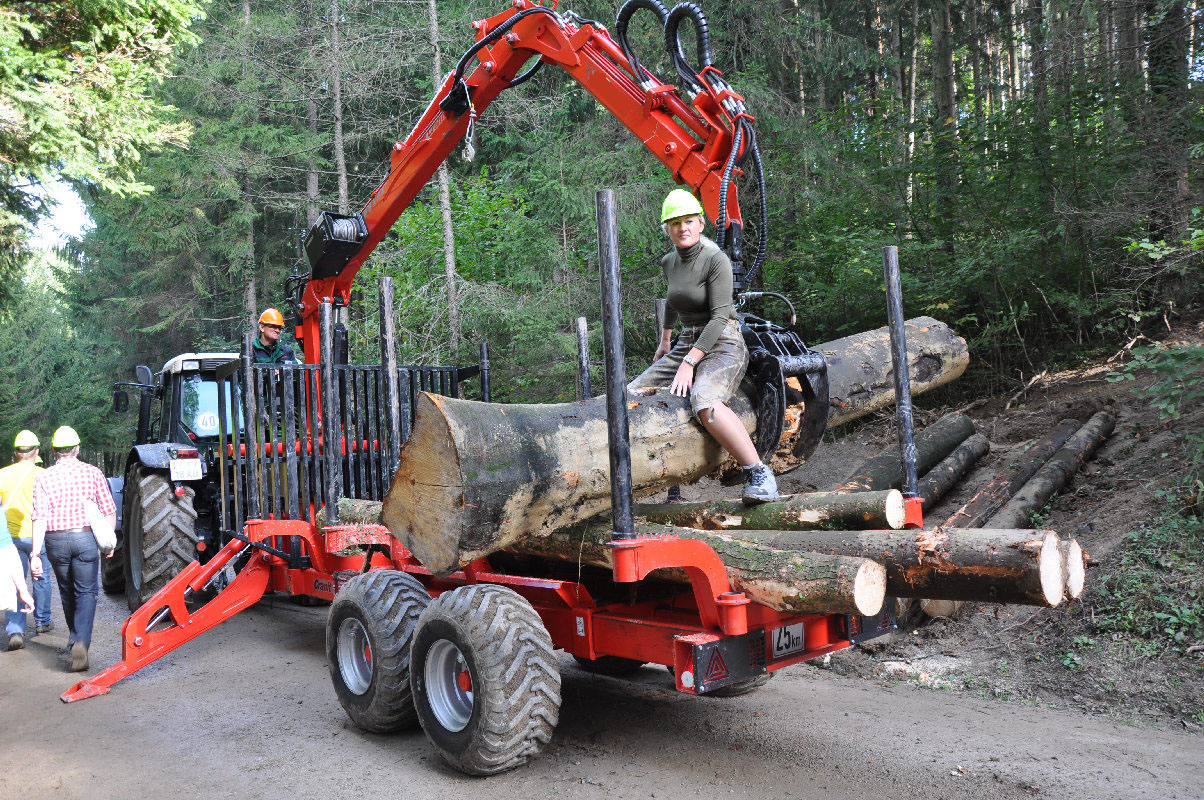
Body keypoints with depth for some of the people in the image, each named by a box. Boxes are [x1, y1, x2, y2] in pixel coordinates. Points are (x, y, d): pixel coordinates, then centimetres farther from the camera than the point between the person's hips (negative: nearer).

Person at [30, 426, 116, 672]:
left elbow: (40, 518, -8)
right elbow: (109, 512, 0)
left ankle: (75, 638, 35)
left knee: (67, 593, 19)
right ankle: (81, 641, -18)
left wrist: (36, 553, -8)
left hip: (55, 540, 2)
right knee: (86, 593, 1)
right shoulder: (93, 473, -1)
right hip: (85, 538, -2)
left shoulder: (44, 478, 0)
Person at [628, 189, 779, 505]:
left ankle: (759, 474, -30)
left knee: (704, 401, -37)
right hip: (686, 345, 8)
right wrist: (665, 340, 36)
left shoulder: (716, 260, -13)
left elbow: (719, 317, -19)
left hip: (723, 346, -8)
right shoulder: (669, 262, 10)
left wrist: (688, 364, -24)